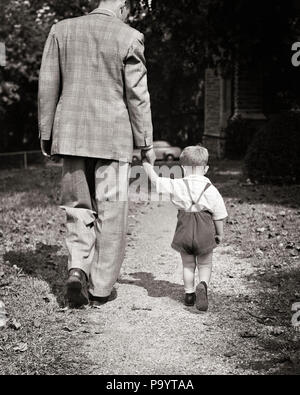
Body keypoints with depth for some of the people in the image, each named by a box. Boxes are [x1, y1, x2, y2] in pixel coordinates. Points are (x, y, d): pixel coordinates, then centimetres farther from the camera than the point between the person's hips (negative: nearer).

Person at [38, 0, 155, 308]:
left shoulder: (61, 30, 5)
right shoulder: (129, 38, -5)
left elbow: (47, 86, 6)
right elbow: (137, 96, -4)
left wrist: (46, 134, 12)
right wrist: (146, 142, 4)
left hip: (71, 135, 3)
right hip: (113, 138, -3)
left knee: (78, 206, 16)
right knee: (110, 214, 7)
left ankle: (78, 267, -3)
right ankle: (100, 288, 12)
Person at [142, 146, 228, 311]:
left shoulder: (177, 185, -5)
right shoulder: (211, 190, -4)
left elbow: (155, 180, 1)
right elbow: (219, 216, 0)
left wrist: (147, 164, 15)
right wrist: (220, 234, 14)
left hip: (184, 230, 1)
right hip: (205, 231, -1)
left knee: (188, 264, 18)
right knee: (205, 264, 14)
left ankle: (189, 294, 23)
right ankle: (202, 285, -12)